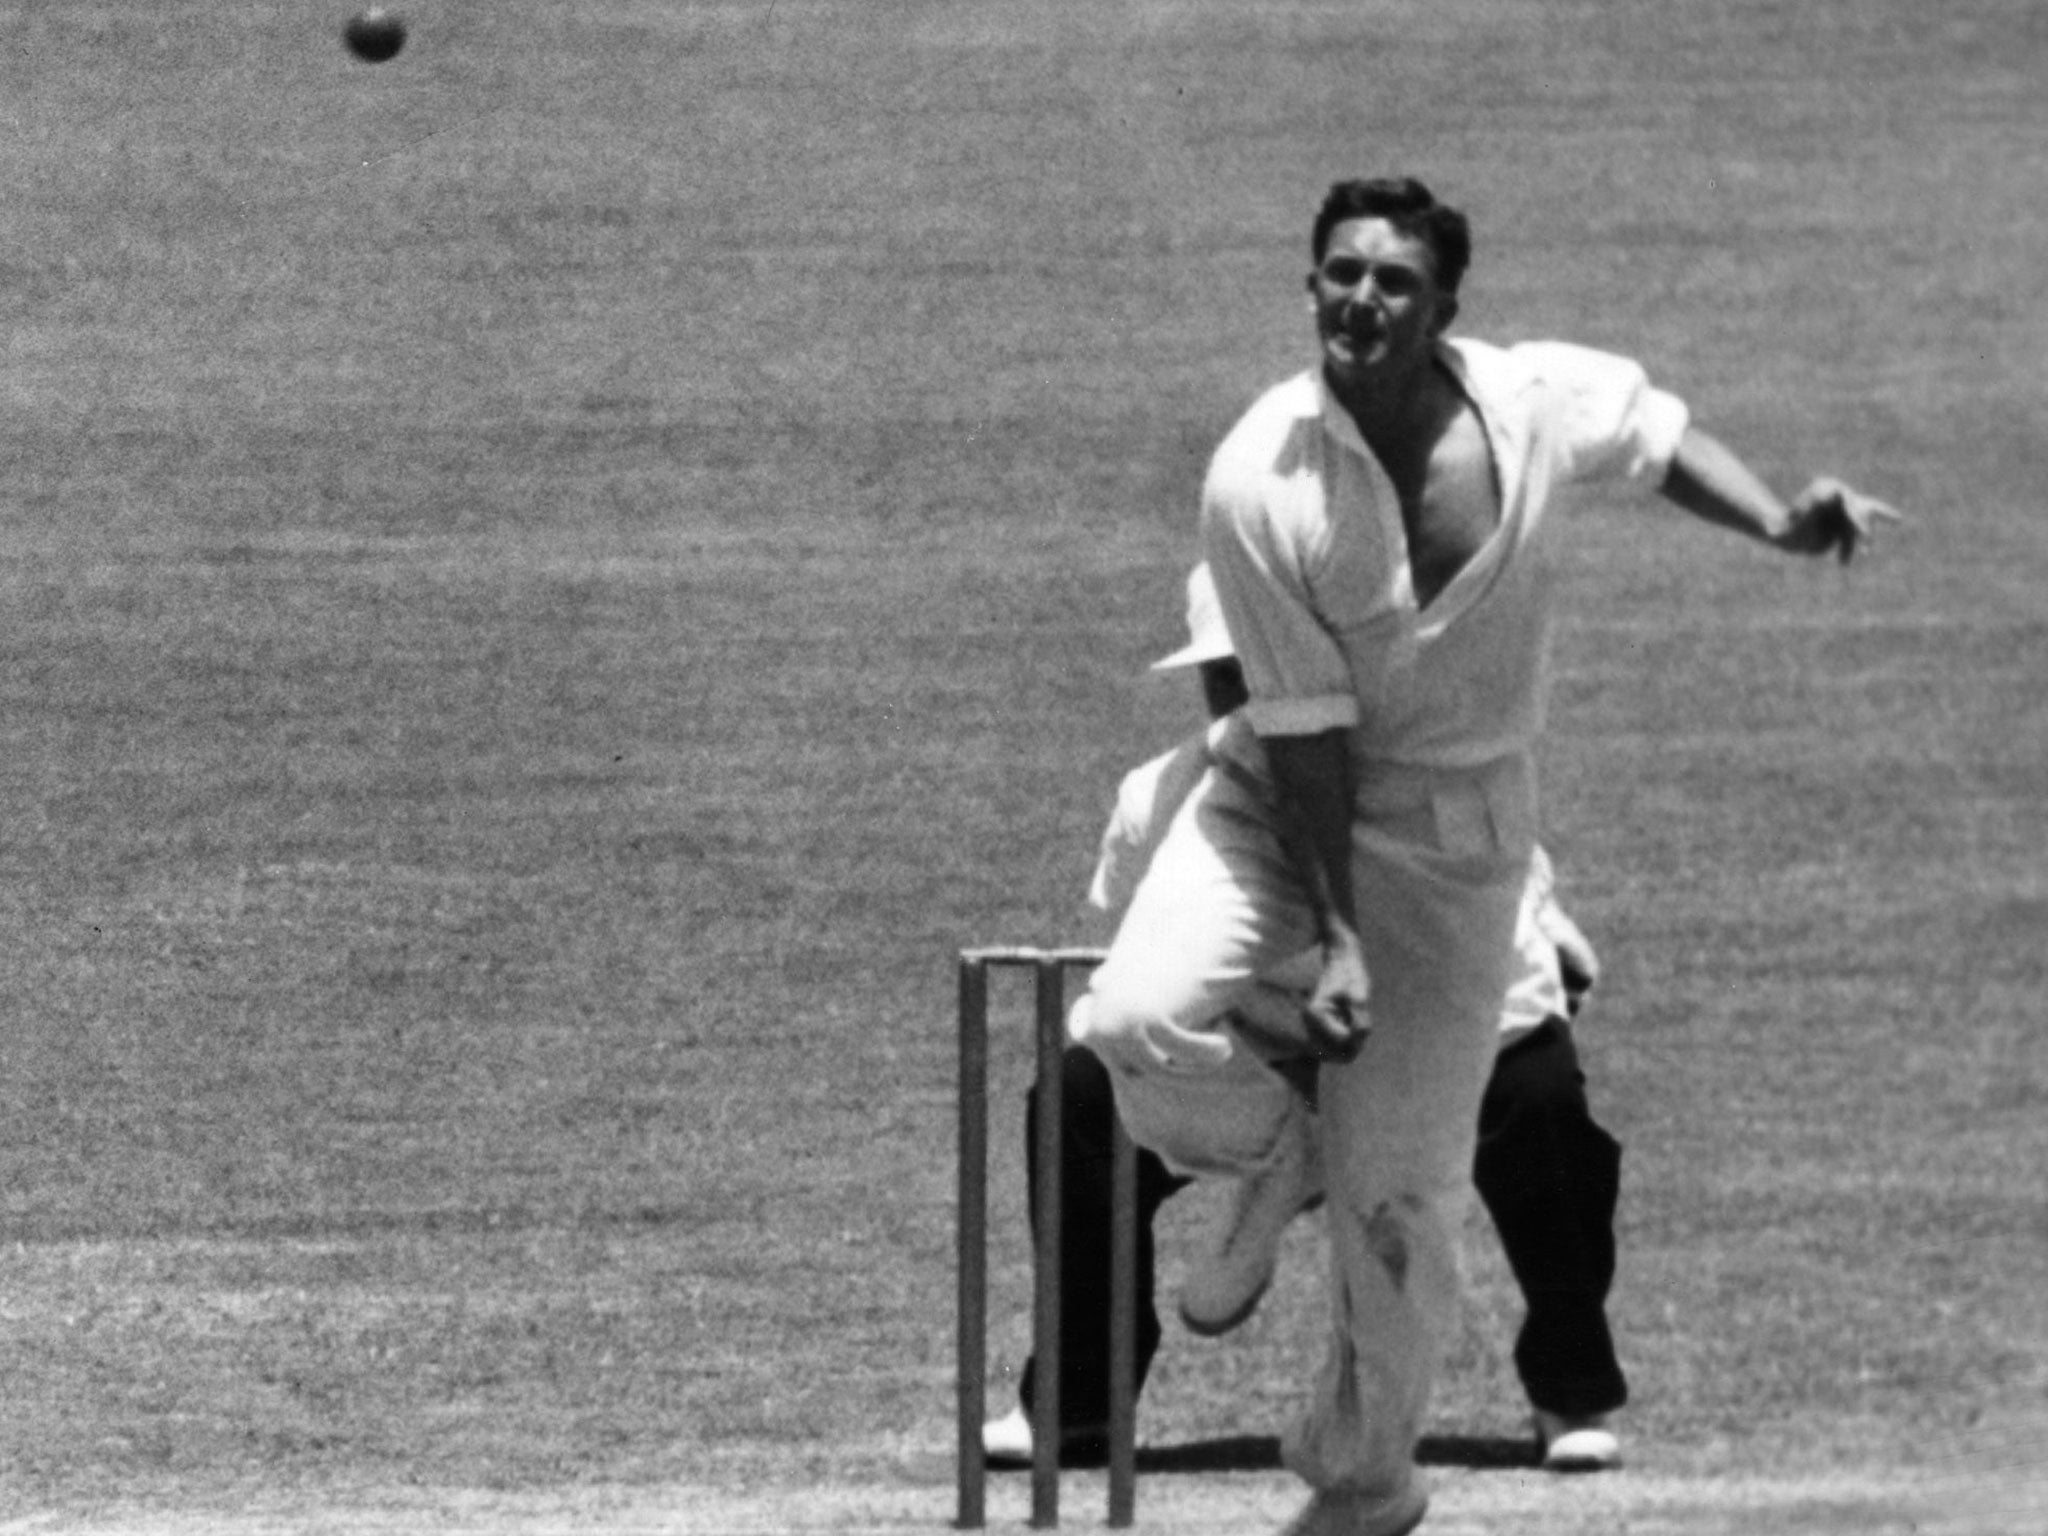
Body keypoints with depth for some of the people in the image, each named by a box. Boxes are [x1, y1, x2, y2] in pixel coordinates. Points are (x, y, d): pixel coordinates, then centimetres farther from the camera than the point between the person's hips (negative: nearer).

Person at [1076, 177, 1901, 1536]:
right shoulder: (1257, 483, -21)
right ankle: (1280, 1155, 10)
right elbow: (1304, 726, -18)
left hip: (1461, 829, 1)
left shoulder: (1539, 404, -13)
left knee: (1400, 1195, 0)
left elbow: (1656, 432, 12)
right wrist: (1337, 938, -20)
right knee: (1137, 1022, -26)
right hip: (1289, 803, -1)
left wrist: (1780, 524, -4)